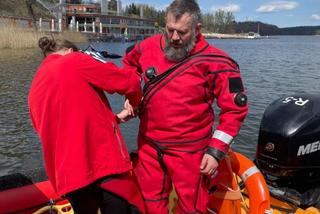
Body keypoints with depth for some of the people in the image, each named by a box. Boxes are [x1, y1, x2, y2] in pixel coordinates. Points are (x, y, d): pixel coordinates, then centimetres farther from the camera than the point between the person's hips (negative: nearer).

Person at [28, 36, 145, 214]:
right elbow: (130, 82, -3)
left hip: (67, 176, 7)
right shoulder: (75, 61, -2)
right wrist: (135, 103, 17)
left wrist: (114, 118, 22)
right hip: (105, 164, -6)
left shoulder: (34, 91, 18)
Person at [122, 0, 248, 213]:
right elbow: (129, 63, 21)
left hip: (189, 151, -4)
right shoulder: (148, 47, -2)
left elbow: (235, 108, -10)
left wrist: (216, 150, -14)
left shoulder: (213, 62, -15)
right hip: (149, 145, 4)